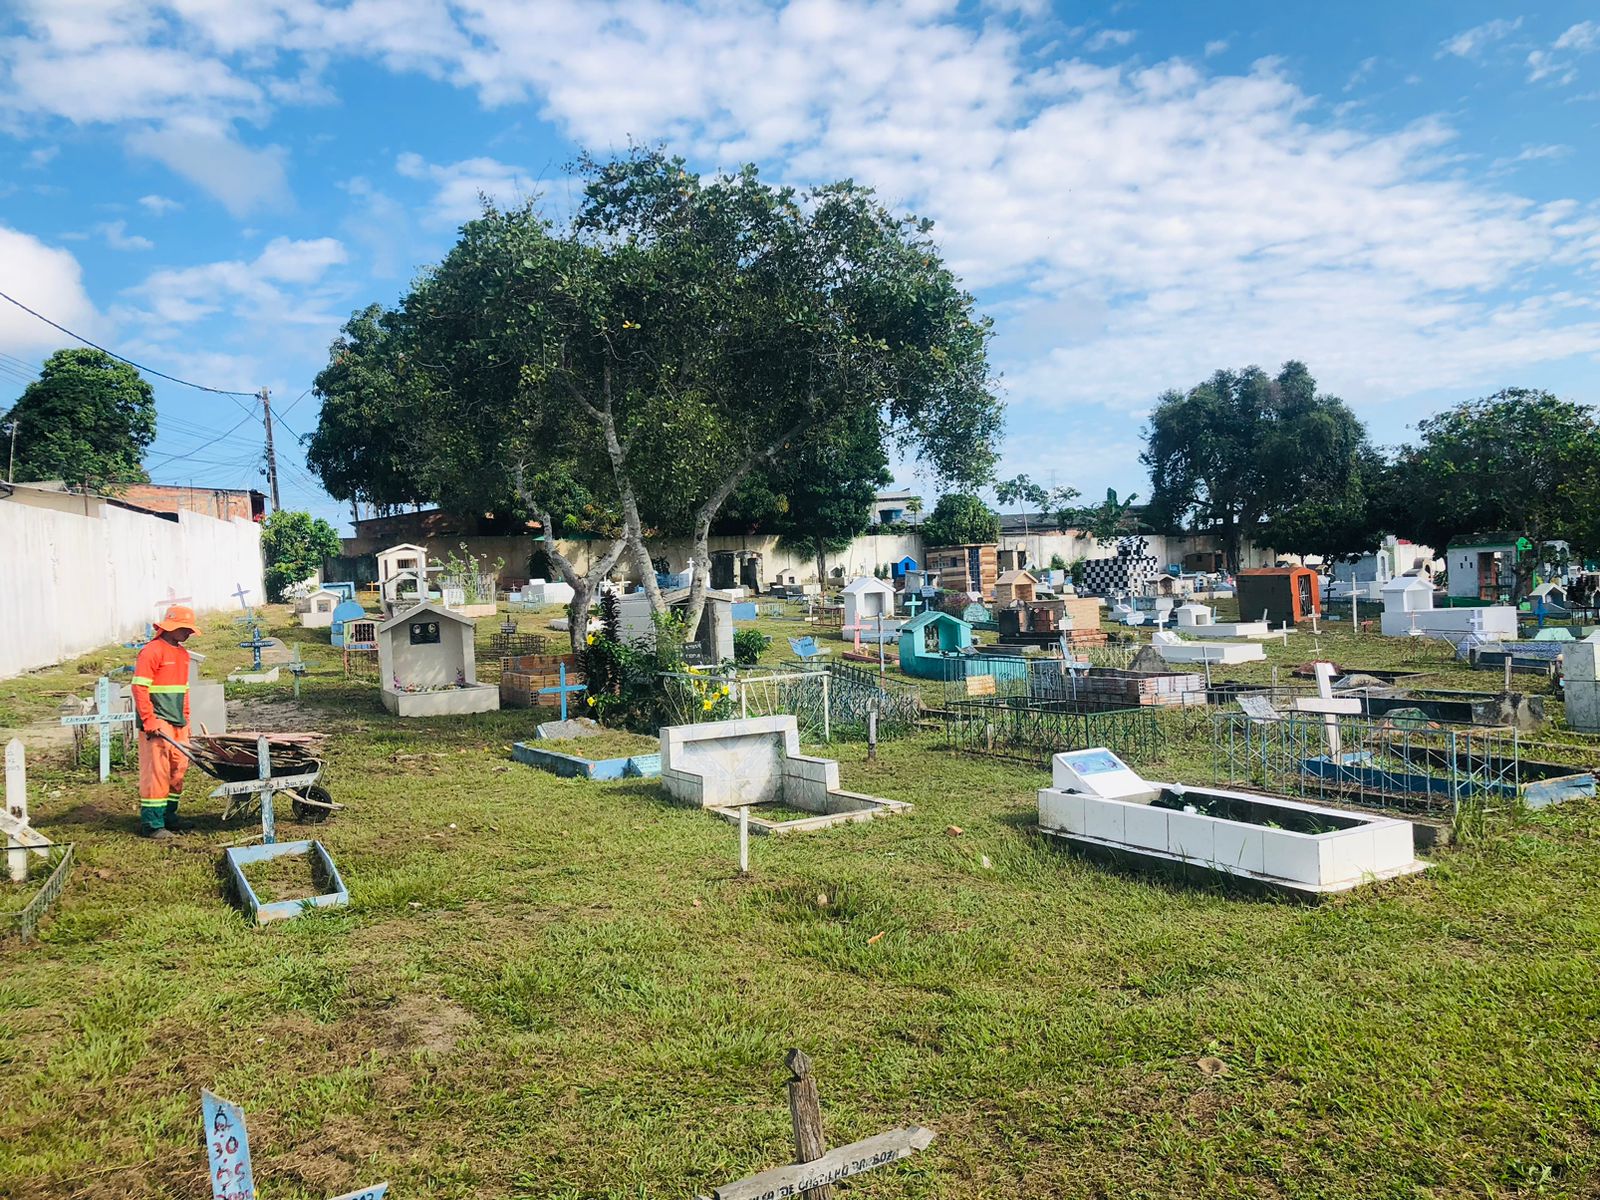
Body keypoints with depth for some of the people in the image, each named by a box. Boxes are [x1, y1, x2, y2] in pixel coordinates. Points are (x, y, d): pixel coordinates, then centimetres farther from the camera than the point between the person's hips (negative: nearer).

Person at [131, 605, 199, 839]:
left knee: (178, 769, 11)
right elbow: (139, 688, -15)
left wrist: (186, 719, 19)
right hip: (157, 722, -9)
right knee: (156, 770, -7)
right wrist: (149, 721, -18)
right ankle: (151, 824, -2)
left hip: (177, 723, 9)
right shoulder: (152, 651, -10)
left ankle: (168, 816, 23)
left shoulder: (182, 654, 16)